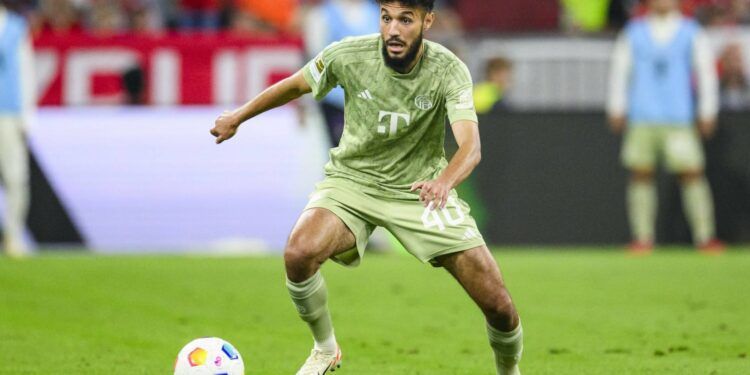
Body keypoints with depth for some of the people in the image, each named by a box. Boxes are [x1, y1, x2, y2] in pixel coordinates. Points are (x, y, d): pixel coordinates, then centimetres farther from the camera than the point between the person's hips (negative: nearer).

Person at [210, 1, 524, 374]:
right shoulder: (348, 55, -17)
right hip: (353, 179, 0)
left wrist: (444, 182, -55)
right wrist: (236, 117, 14)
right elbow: (295, 86, 3)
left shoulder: (448, 70, -21)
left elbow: (470, 145, -34)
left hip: (421, 188, 0)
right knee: (299, 253, -31)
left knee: (498, 304, -10)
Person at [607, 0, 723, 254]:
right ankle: (642, 237, 3)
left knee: (692, 173, -9)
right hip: (641, 119, 1)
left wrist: (707, 113, 4)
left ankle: (705, 236, -5)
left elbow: (706, 72, 9)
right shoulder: (633, 33, 10)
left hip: (679, 119, -1)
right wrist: (616, 108, 7)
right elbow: (619, 71, 12)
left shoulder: (692, 33, 8)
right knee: (641, 175, -2)